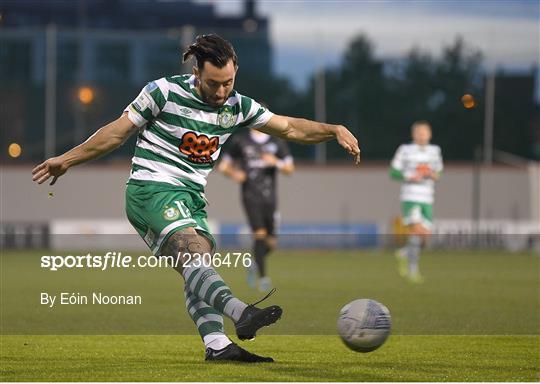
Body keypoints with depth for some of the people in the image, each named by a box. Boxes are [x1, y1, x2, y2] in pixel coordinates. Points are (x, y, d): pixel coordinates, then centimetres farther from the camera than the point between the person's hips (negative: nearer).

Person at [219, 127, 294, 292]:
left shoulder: (277, 142, 8)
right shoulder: (240, 141, 5)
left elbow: (290, 169, 4)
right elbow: (224, 165, 12)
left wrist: (276, 162, -16)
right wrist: (234, 173, -9)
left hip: (269, 197, 3)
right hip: (251, 196, -3)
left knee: (270, 243, 4)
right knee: (260, 234, -20)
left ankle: (255, 265, 33)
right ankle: (263, 277, -19)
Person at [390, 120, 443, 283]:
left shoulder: (434, 151, 12)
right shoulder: (405, 150, 0)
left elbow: (438, 171, 20)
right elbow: (393, 172, 2)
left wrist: (435, 175, -4)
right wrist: (409, 177, -14)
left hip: (427, 199, 5)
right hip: (410, 197, -5)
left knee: (425, 235, 0)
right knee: (416, 230, -18)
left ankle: (404, 254, 28)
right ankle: (413, 270, -12)